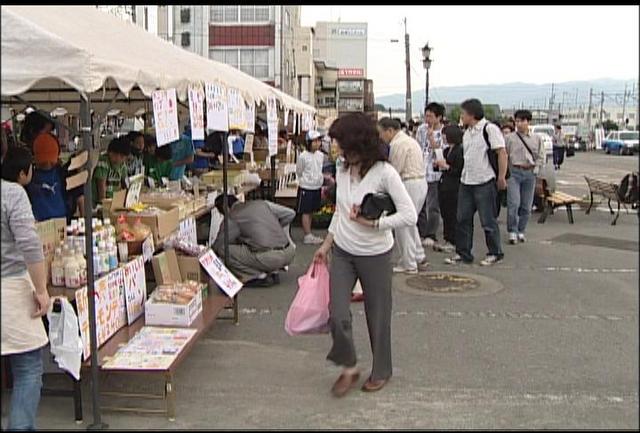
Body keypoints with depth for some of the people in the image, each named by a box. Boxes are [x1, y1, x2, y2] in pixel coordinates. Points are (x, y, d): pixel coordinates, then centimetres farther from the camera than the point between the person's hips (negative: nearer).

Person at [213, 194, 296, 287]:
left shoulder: (231, 218, 3)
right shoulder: (262, 203, 17)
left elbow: (219, 246, 8)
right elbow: (290, 214, 17)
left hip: (269, 258, -6)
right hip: (289, 253, 6)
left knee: (224, 249, 4)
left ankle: (259, 276, 3)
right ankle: (273, 272, 21)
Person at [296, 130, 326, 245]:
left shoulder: (321, 155, 2)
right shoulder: (303, 156, -15)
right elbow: (299, 172, -4)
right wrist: (306, 181, 2)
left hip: (317, 188, 6)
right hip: (306, 188, -6)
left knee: (311, 211, 14)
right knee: (306, 212, 2)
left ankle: (308, 234, 22)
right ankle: (308, 236, 6)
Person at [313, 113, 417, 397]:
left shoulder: (384, 173, -17)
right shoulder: (342, 170, 1)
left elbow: (410, 215, -19)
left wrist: (371, 222, -23)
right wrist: (326, 245, 14)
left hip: (375, 255, -4)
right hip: (342, 253, 5)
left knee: (378, 315, 11)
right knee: (337, 315, -1)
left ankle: (381, 370, 33)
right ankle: (349, 367, 23)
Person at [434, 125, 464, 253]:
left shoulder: (460, 150, -13)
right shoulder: (446, 150, 14)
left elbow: (459, 170, -18)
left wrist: (446, 166, -15)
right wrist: (439, 165, 7)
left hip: (454, 187, -9)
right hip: (444, 185, 9)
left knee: (452, 215, -3)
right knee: (445, 214, 12)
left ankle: (454, 243, 5)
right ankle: (448, 240, 20)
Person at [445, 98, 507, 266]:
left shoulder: (490, 129, -11)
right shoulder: (467, 133, 14)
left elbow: (502, 153, -14)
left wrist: (501, 177, -14)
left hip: (484, 182, -8)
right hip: (466, 182, 8)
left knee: (488, 221, 2)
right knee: (463, 219, 10)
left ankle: (495, 253, 17)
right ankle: (463, 253, 19)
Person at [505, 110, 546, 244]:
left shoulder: (536, 138, 9)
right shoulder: (509, 138, 2)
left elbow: (541, 157, 12)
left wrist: (534, 169, 0)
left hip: (530, 173, 3)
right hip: (514, 172, -3)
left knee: (526, 206, 6)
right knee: (514, 204, -12)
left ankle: (521, 231, 19)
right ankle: (512, 231, 0)